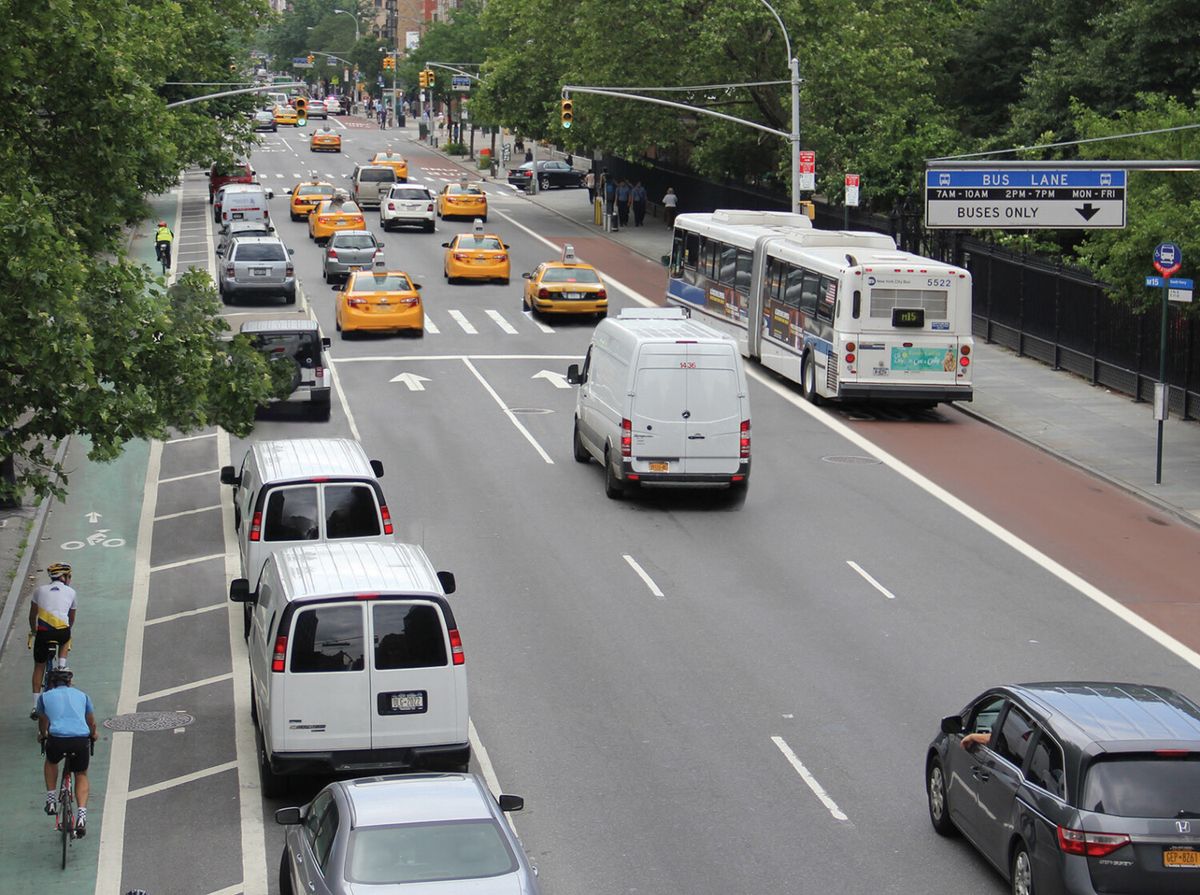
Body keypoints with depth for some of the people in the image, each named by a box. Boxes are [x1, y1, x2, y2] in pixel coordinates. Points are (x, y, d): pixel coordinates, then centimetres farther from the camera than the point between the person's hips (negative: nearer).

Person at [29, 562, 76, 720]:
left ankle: (36, 706, 13)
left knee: (39, 667, 16)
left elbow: (32, 616, 25)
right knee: (65, 640, 37)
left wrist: (34, 631, 42)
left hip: (43, 633, 1)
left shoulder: (40, 590, 18)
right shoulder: (71, 592, 16)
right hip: (62, 631, -1)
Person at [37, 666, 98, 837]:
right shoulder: (82, 695, 23)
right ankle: (82, 814, 5)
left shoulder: (45, 697, 20)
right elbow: (92, 723, 33)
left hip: (57, 739, -1)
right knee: (81, 775, 23)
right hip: (81, 740, 1)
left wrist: (42, 735, 59)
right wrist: (93, 735, 55)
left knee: (51, 762, 34)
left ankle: (51, 800, 27)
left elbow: (43, 722, 37)